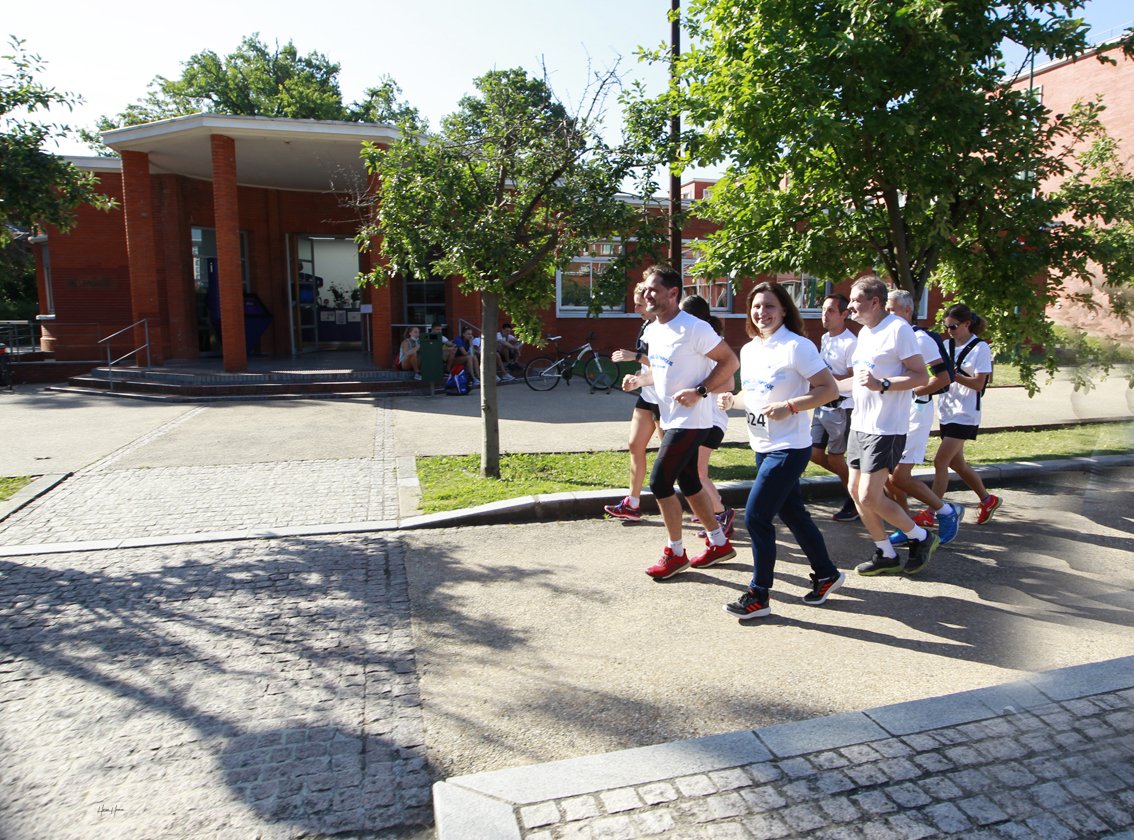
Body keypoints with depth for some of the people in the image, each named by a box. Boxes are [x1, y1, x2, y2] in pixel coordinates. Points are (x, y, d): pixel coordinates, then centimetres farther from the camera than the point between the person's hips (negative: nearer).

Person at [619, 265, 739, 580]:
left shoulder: (693, 329, -18)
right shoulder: (653, 331, 9)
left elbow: (730, 361, -16)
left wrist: (699, 392, -23)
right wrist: (641, 378, 3)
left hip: (691, 420, -9)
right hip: (671, 419, 9)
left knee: (660, 482, -7)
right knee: (688, 483, 16)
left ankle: (676, 553, 9)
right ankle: (719, 542, 31)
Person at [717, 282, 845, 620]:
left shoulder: (796, 347, -14)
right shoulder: (749, 350, 9)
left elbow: (830, 389, -16)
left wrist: (788, 406, -25)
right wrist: (732, 400, -1)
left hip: (789, 448, -8)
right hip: (763, 447, 8)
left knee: (756, 516, -9)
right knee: (792, 513, 17)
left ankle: (759, 595, 6)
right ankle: (826, 575, 36)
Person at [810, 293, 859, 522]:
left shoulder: (850, 343, -17)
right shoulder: (824, 338, 10)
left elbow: (854, 380, -19)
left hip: (840, 408, -8)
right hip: (821, 406, 8)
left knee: (835, 458, 2)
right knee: (815, 454, 11)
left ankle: (854, 501, 21)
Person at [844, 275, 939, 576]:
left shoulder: (898, 329, -13)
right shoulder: (864, 332, 13)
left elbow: (921, 375, -17)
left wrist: (882, 385, -26)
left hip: (885, 428, -9)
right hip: (861, 424, 9)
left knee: (869, 497, -9)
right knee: (856, 491, 9)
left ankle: (921, 538, 15)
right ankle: (886, 555, 23)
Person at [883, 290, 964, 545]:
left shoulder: (920, 339, -12)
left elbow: (943, 378, -17)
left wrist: (912, 392, -19)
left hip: (914, 412, -8)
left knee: (899, 477, -10)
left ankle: (948, 512, 10)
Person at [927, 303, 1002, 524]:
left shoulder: (980, 348, -8)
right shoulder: (947, 345, 8)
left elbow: (978, 384, -12)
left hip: (965, 414, -7)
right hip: (947, 412, 7)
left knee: (940, 462, -11)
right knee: (956, 463, 14)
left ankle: (931, 513, -5)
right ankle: (987, 500, 34)